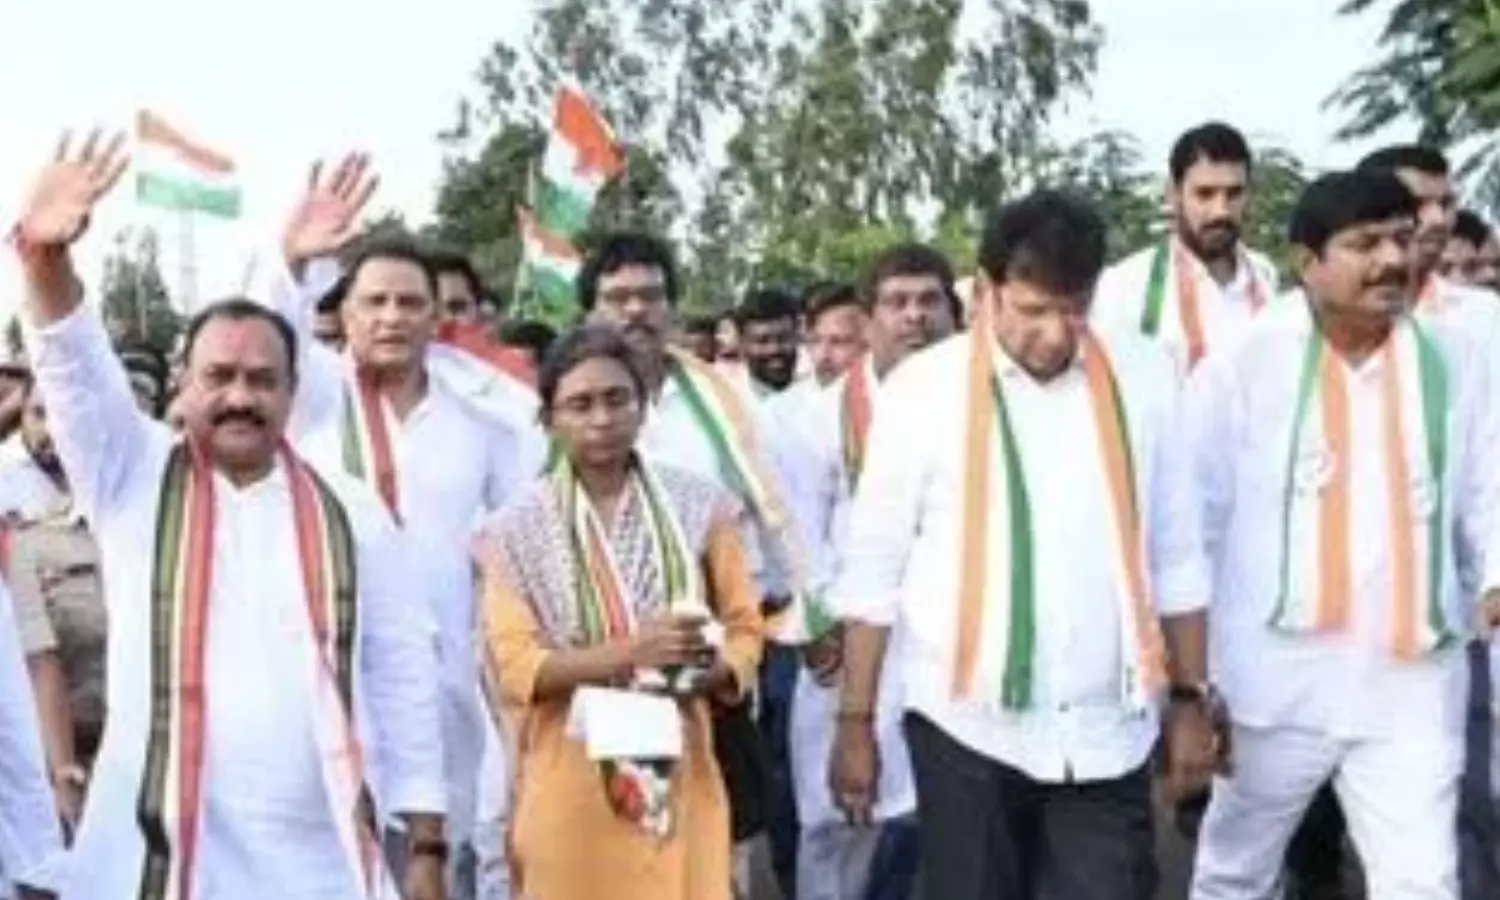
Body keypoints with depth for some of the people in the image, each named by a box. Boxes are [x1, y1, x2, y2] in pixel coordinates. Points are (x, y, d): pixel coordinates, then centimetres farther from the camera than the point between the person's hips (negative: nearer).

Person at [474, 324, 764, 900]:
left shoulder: (698, 506, 5)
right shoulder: (519, 529, 0)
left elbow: (743, 629, 7)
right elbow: (515, 665, -7)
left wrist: (705, 672, -16)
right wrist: (630, 652, -21)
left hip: (677, 772, 1)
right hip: (571, 783, -1)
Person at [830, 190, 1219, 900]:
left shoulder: (1143, 376, 1)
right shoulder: (923, 387, -5)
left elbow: (1177, 555, 7)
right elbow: (874, 567, -1)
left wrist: (1191, 700, 7)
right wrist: (855, 722, -1)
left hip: (1108, 730, 1)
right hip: (967, 724, -1)